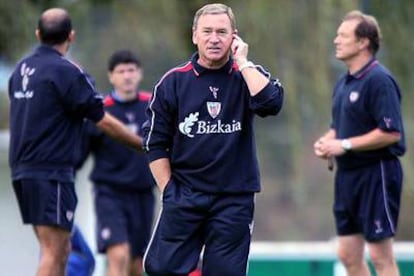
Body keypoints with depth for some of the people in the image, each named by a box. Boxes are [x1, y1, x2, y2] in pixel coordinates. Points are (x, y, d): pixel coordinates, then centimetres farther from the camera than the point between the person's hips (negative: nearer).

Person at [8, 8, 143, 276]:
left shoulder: (22, 69, 11)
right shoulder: (67, 71, -12)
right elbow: (103, 121, -9)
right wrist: (143, 144, 0)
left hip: (22, 170, 8)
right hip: (52, 171, -8)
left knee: (60, 251, 14)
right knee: (53, 254, -9)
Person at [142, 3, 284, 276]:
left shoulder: (249, 76, 3)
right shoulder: (174, 81, 3)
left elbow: (270, 103, -20)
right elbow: (155, 142, 6)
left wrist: (242, 62, -13)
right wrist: (168, 189, 0)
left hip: (234, 199, 0)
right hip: (184, 195, 0)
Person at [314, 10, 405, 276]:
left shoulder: (379, 80, -15)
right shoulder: (344, 83, 14)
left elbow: (391, 133, -22)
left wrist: (345, 145, -19)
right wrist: (327, 141, 4)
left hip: (376, 174, -9)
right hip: (348, 174, 9)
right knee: (348, 255, 10)